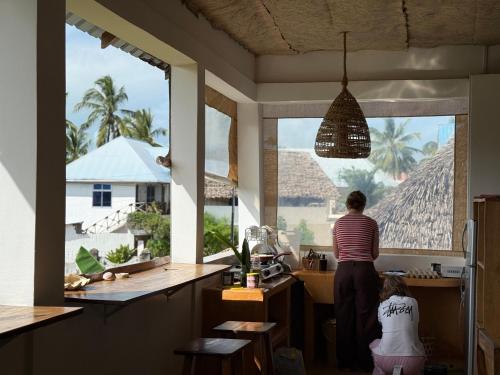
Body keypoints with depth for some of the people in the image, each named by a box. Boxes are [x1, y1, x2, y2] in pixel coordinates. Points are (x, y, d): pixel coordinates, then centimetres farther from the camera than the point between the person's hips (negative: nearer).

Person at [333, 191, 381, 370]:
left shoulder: (339, 223, 6)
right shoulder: (371, 223, 2)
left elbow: (336, 253, 12)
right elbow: (375, 253, 6)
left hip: (343, 270, 2)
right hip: (364, 270, -1)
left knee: (344, 316, 9)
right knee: (365, 316, 6)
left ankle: (345, 361, 17)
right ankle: (365, 361, 12)